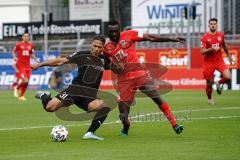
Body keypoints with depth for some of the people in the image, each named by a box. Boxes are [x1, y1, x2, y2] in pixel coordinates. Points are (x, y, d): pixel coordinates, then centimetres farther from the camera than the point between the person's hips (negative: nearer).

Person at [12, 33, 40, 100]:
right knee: (25, 80, -17)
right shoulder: (19, 44, -3)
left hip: (27, 66, 5)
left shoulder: (30, 45, 9)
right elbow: (13, 52, 7)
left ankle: (21, 96, 17)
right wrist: (14, 57, -13)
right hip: (20, 66, -5)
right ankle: (16, 88, 11)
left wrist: (36, 60, 9)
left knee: (26, 82, 3)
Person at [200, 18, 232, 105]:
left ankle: (219, 83, 16)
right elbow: (202, 52, -16)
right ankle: (209, 99, 32)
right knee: (209, 83, 4)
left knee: (228, 77, -19)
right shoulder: (204, 37, -10)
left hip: (219, 61, 3)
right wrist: (211, 49, -31)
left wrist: (228, 55, 30)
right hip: (208, 62, -3)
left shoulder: (221, 35, 1)